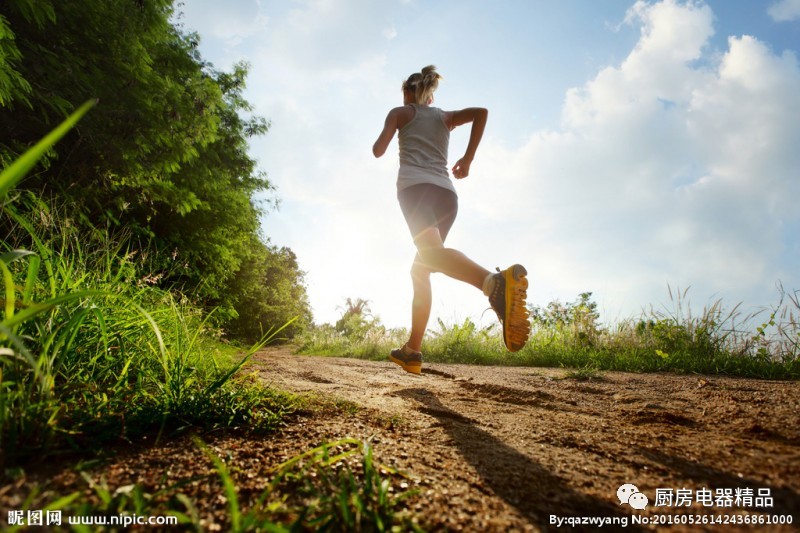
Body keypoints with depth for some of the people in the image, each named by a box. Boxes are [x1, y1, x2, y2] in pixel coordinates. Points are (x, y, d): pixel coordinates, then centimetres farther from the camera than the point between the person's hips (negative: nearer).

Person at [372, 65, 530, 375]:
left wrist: (378, 142, 32)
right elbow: (480, 112, 9)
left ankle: (496, 282, -62)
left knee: (432, 254, -31)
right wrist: (468, 158, 12)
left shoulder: (400, 112, 20)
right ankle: (412, 351, 11)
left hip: (415, 186, -5)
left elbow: (379, 150, 8)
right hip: (446, 193, 5)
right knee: (420, 269, 14)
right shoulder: (445, 117, 28)